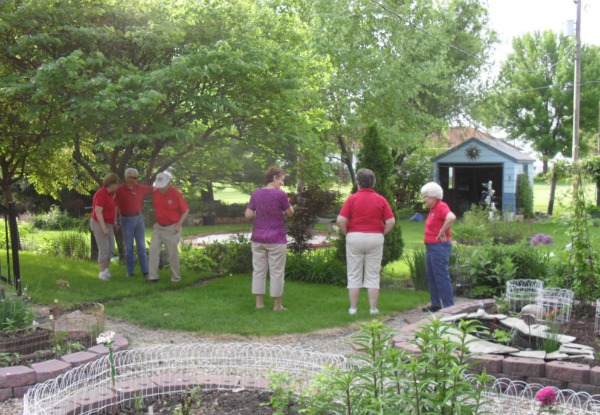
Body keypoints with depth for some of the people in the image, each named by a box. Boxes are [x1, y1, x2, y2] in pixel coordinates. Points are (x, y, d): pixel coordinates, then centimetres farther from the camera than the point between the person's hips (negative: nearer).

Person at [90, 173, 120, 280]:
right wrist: (104, 228, -27)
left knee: (111, 249, 8)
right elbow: (98, 212, -25)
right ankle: (102, 272, 2)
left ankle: (106, 270, 19)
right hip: (99, 225, -9)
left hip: (108, 225, 9)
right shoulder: (101, 194, -20)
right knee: (104, 249, -9)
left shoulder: (110, 193, 8)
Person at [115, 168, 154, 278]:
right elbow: (115, 206, -8)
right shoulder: (120, 190, -10)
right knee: (129, 247, 4)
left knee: (141, 246, 4)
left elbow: (154, 189, 14)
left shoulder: (140, 188, 2)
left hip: (139, 217, 4)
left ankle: (145, 271, 7)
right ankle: (130, 272, 12)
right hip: (126, 220, -4)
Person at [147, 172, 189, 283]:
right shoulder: (156, 192, -2)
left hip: (172, 228, -5)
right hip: (159, 227, 5)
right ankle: (153, 276, 4)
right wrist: (156, 220, 8)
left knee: (173, 252, 3)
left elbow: (185, 211, -10)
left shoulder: (176, 194, -17)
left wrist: (178, 225, -16)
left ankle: (176, 276, 17)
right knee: (153, 249, -1)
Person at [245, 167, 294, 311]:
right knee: (277, 272, 3)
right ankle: (277, 305, 8)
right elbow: (290, 213, -1)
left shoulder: (256, 193, 2)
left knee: (258, 270, 10)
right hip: (276, 239, -4)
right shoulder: (280, 194, -12)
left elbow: (248, 215, 1)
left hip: (258, 238, 5)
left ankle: (259, 302, 13)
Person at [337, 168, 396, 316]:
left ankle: (353, 308, 11)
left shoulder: (352, 199, -5)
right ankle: (373, 308, 9)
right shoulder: (381, 200, 0)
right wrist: (381, 233, 7)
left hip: (354, 237, -1)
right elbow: (391, 222, -5)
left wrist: (346, 233, 3)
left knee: (354, 275, 8)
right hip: (375, 238, 1)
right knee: (373, 275, 8)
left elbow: (341, 220, -13)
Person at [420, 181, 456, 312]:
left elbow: (452, 217, -35)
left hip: (439, 246, -10)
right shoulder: (433, 208, 13)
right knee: (431, 276, 16)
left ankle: (449, 306, -1)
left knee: (441, 277, -7)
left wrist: (442, 231, -24)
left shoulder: (441, 207, -15)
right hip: (430, 247, 10)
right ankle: (436, 304, 25)